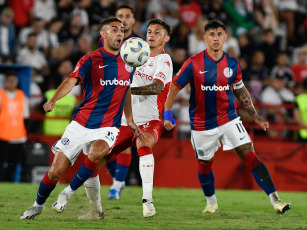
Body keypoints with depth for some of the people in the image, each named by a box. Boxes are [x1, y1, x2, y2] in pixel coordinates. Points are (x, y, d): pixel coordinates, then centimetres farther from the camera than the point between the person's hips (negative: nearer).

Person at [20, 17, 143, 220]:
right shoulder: (90, 60, -6)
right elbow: (72, 81, -22)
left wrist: (130, 120, 24)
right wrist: (53, 100, -40)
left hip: (108, 127, 2)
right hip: (81, 124, -2)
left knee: (96, 153, -33)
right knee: (56, 171, -2)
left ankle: (69, 193, -11)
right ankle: (38, 205, 26)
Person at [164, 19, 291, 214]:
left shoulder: (233, 65, 0)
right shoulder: (193, 64, -11)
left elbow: (241, 92, 14)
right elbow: (174, 87, -4)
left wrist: (256, 117, 15)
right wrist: (167, 114, -14)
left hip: (229, 119, 1)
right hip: (202, 124, -1)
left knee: (250, 156, -10)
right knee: (205, 165, 12)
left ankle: (274, 199, -11)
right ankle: (211, 202, 38)